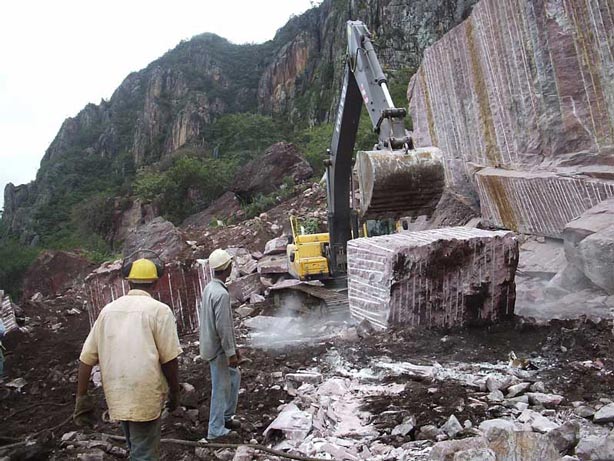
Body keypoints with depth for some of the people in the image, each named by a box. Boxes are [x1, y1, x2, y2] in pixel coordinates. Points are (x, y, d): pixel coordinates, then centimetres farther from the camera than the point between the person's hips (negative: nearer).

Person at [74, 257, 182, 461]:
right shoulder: (159, 310, -9)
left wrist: (82, 397, 9)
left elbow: (86, 356, 4)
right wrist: (175, 392, 3)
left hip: (116, 395, 6)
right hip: (145, 395, -5)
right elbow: (169, 358, -11)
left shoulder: (108, 309, 6)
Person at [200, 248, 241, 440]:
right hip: (218, 349, -10)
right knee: (221, 388, 3)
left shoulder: (209, 288, 6)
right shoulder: (221, 294, -25)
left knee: (234, 375, 22)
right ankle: (216, 430, 16)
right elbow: (223, 327, -25)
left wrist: (233, 347, 20)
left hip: (212, 345, 10)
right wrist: (231, 353, -16)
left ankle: (226, 417, 32)